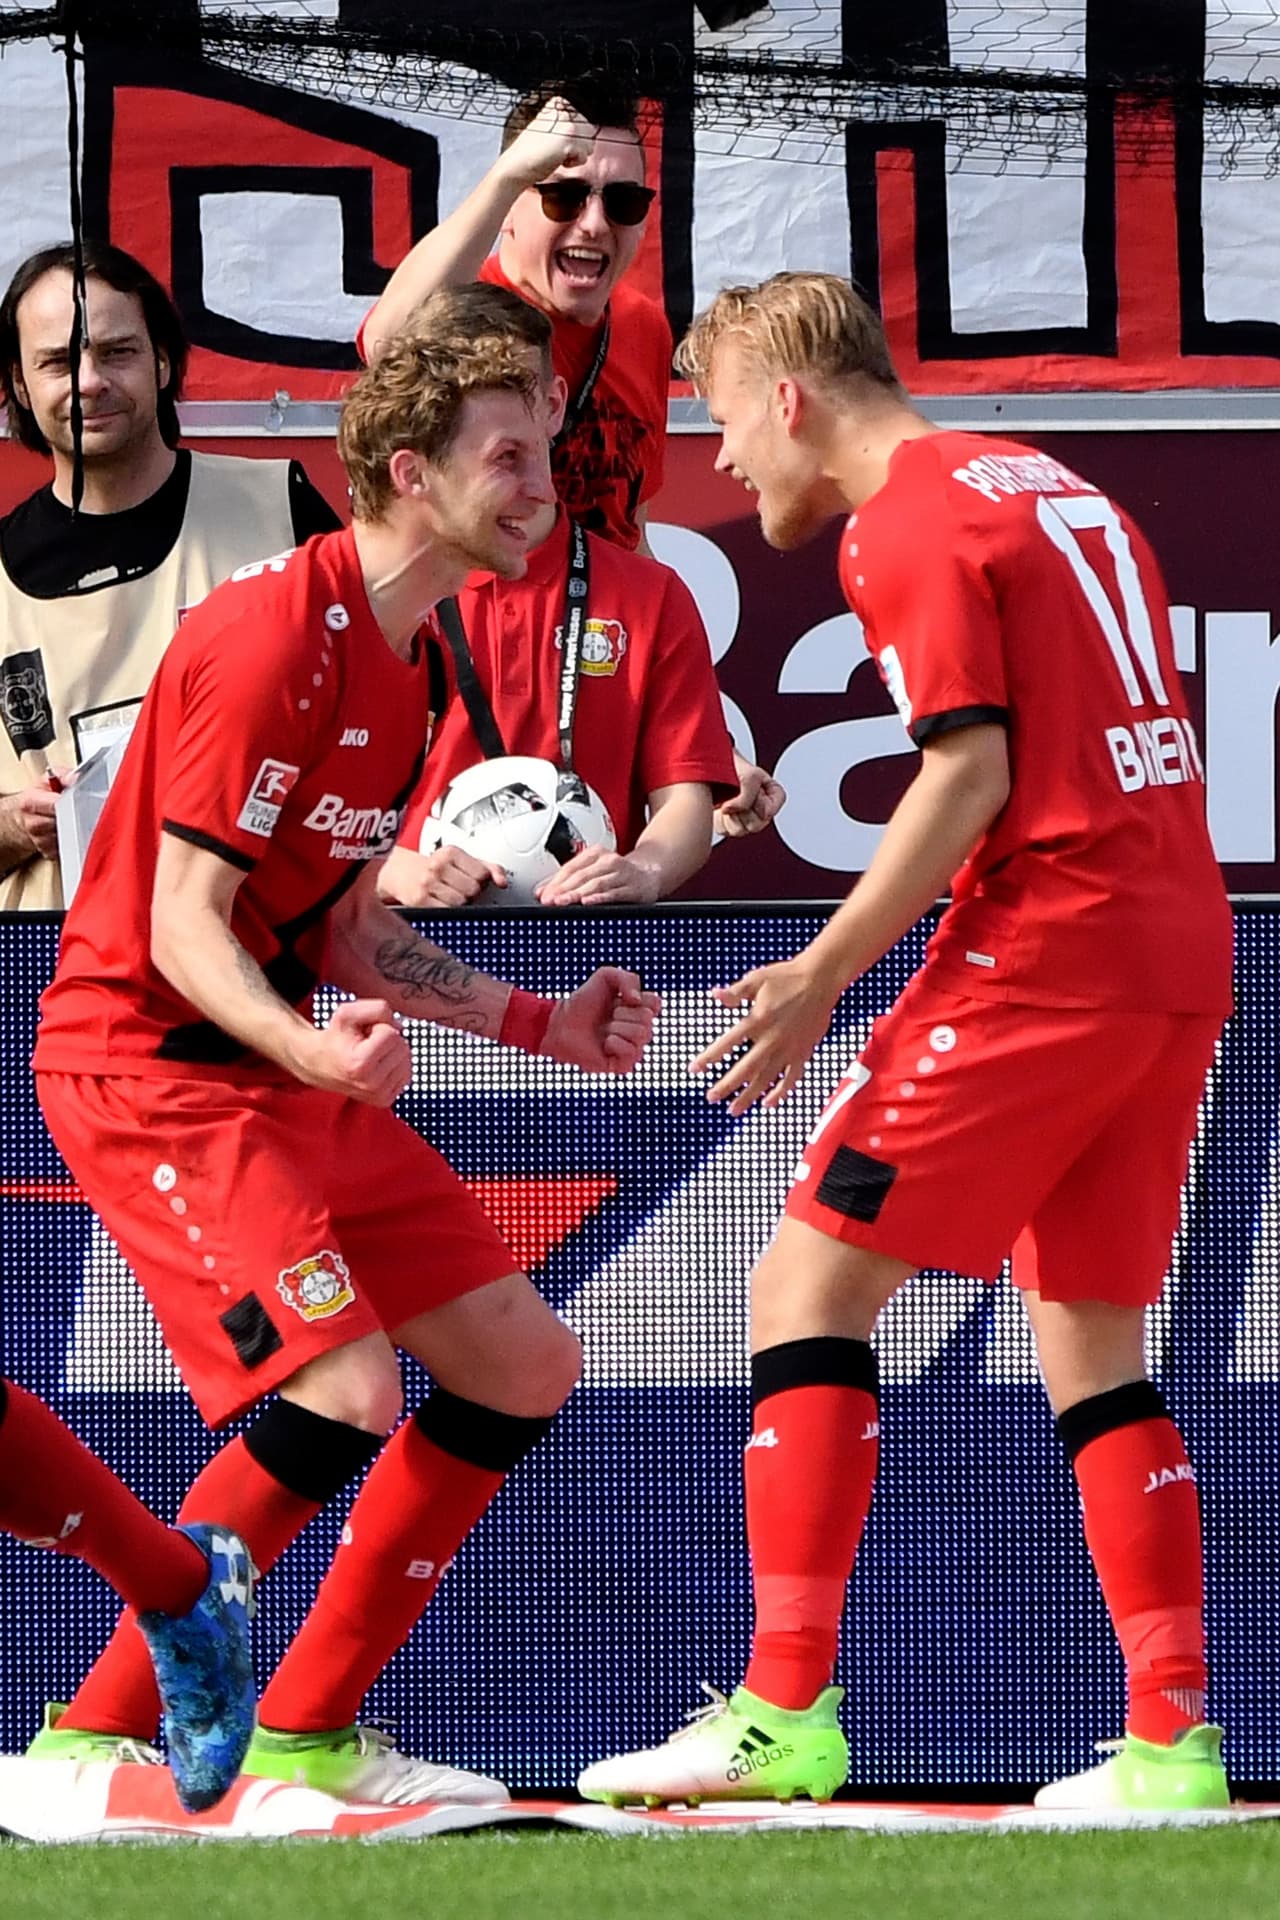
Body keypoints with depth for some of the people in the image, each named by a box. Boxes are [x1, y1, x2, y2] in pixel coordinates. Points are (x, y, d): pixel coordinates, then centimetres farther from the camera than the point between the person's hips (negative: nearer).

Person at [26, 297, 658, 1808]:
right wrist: (309, 1048, -37)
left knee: (525, 1368, 8)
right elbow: (184, 923, -21)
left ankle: (306, 1732, 16)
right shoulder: (276, 634, -18)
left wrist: (540, 1025, 15)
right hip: (149, 1061, -10)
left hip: (291, 1068, 10)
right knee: (344, 1391, -24)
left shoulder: (405, 663, 13)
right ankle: (95, 1739, -12)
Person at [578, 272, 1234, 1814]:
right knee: (1089, 1337, 13)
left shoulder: (909, 523, -7)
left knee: (809, 1285, -4)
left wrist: (822, 976, -15)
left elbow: (971, 772, -15)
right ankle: (1170, 1738, 5)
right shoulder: (1058, 493, 20)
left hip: (1040, 955, -9)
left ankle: (784, 1713, -10)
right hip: (1176, 957, 9)